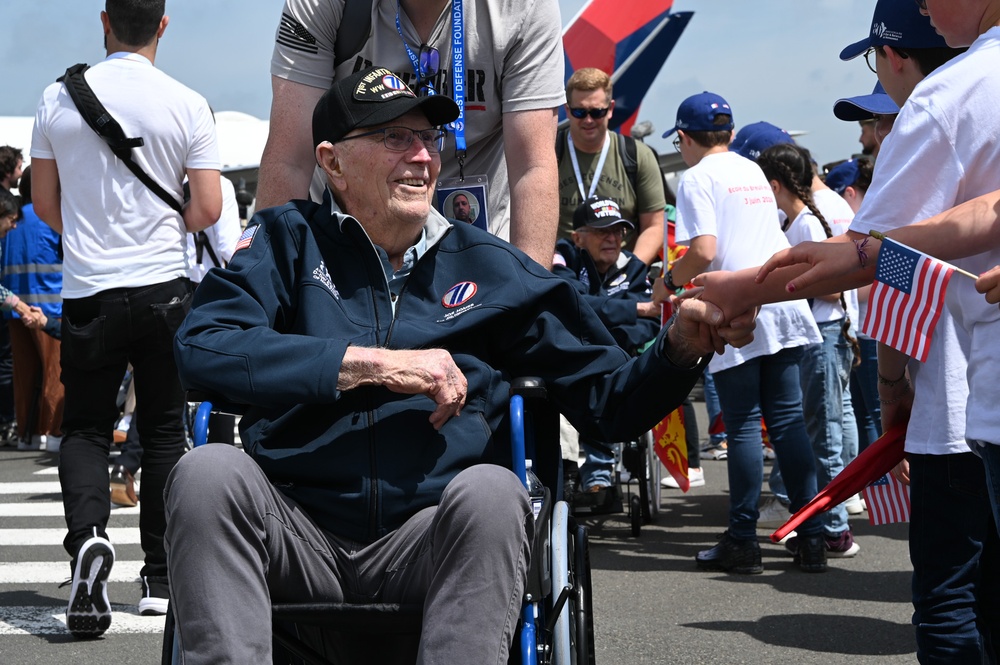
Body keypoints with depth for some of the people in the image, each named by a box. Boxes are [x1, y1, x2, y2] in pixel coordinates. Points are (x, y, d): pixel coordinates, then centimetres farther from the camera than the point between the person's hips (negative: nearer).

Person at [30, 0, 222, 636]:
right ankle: (160, 578, 14)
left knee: (85, 427, 10)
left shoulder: (58, 99, 0)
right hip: (164, 287, 0)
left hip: (87, 291, 1)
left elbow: (44, 202, 7)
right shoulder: (187, 105, -5)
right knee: (164, 431, 11)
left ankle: (87, 533, -18)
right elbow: (208, 209, -5)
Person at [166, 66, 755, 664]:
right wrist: (375, 363, -14)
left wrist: (682, 345, -9)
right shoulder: (289, 240, 8)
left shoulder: (488, 267, 13)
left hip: (427, 544, 1)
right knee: (209, 472, -28)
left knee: (491, 490, -30)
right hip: (298, 534, 0)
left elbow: (609, 402, 13)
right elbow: (203, 349, -10)